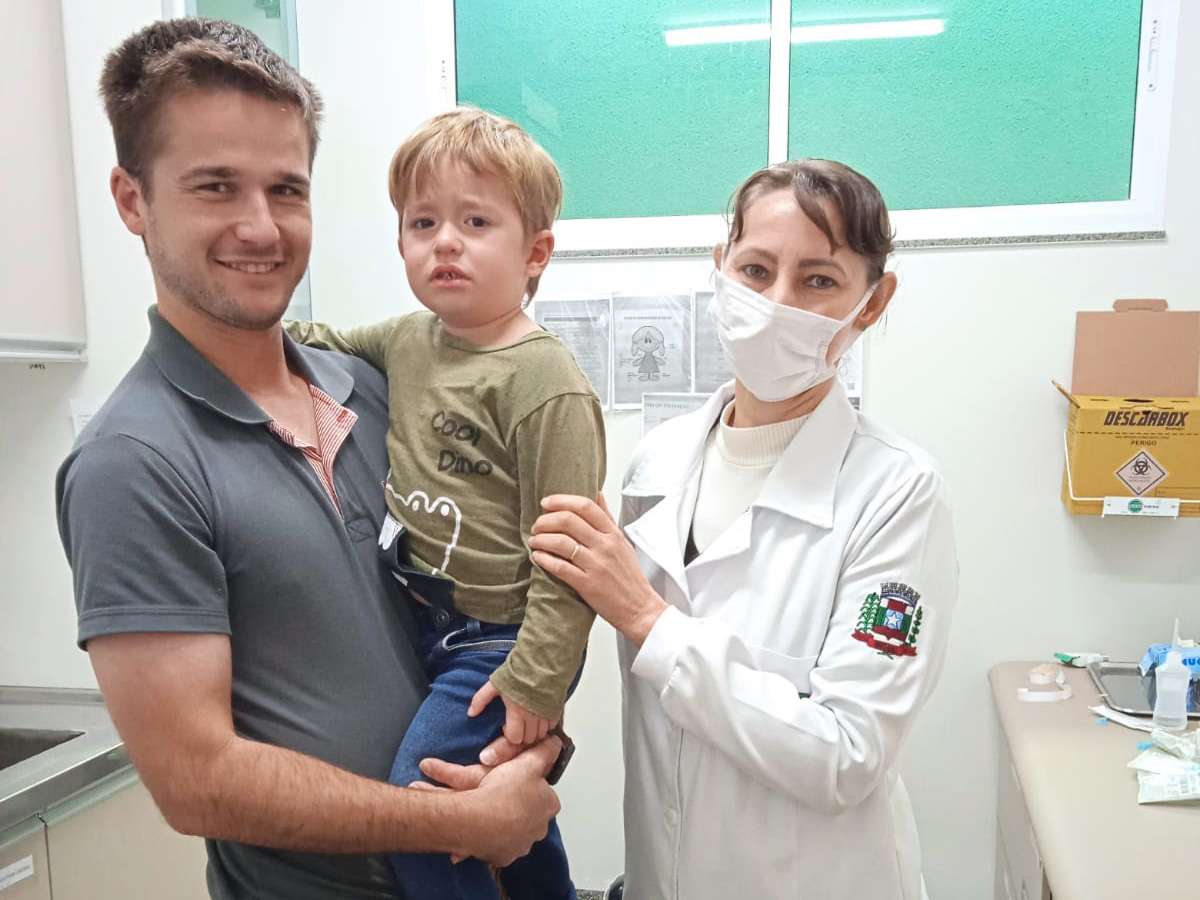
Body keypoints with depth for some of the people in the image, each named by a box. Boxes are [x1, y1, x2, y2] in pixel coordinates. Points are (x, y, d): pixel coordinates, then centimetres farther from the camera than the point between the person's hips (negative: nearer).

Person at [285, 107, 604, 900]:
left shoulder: (544, 381, -21)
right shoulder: (406, 341, 2)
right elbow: (330, 345, 24)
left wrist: (537, 681, -20)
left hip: (503, 637, -8)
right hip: (426, 624, 8)